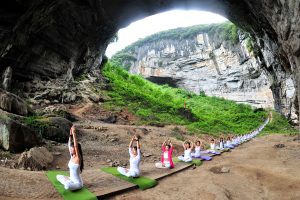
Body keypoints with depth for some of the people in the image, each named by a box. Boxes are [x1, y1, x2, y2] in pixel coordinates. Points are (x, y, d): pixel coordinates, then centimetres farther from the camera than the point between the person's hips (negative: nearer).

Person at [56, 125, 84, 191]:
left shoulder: (78, 158, -22)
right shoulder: (72, 156, 0)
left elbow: (76, 146, -35)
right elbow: (69, 144, 0)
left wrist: (74, 133, -38)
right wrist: (70, 134, -10)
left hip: (78, 183, -8)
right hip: (72, 180, 9)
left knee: (67, 186, -36)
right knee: (58, 176, 18)